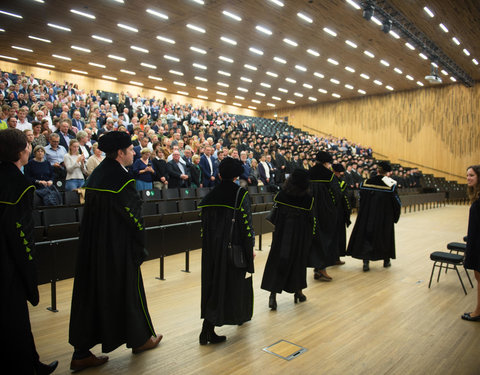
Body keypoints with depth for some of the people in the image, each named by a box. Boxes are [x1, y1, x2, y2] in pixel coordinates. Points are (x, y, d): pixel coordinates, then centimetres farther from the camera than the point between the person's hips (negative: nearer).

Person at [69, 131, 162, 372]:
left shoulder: (96, 174, 7)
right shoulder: (121, 178, -18)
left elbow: (92, 212, 11)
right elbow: (133, 215, -17)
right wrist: (140, 247, -4)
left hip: (92, 247, 8)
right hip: (118, 249, -8)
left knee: (92, 293, 12)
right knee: (128, 290, 10)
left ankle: (82, 353, 20)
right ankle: (140, 339, 30)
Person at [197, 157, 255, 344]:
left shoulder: (209, 197, 2)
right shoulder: (241, 194, -10)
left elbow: (204, 226, 5)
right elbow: (246, 223, -12)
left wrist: (209, 248, 14)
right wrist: (251, 248, -3)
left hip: (212, 250, 4)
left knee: (214, 285, 10)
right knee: (236, 283, 15)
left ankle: (208, 329, 7)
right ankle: (240, 315, 35)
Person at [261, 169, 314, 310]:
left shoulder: (281, 194, -7)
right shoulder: (308, 198, -10)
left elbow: (275, 216, 0)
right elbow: (311, 220, -5)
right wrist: (310, 237, 7)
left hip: (281, 234, 0)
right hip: (300, 236, 0)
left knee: (277, 262, 3)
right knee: (298, 262, 16)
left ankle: (273, 295, -6)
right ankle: (298, 292, 28)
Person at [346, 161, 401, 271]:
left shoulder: (365, 183, -5)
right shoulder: (391, 186, -12)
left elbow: (361, 200, 3)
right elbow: (397, 204, -6)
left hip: (367, 217, 1)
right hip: (384, 219, -1)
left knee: (366, 237, 9)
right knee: (385, 237, 17)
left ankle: (366, 262, -1)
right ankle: (386, 261, 30)